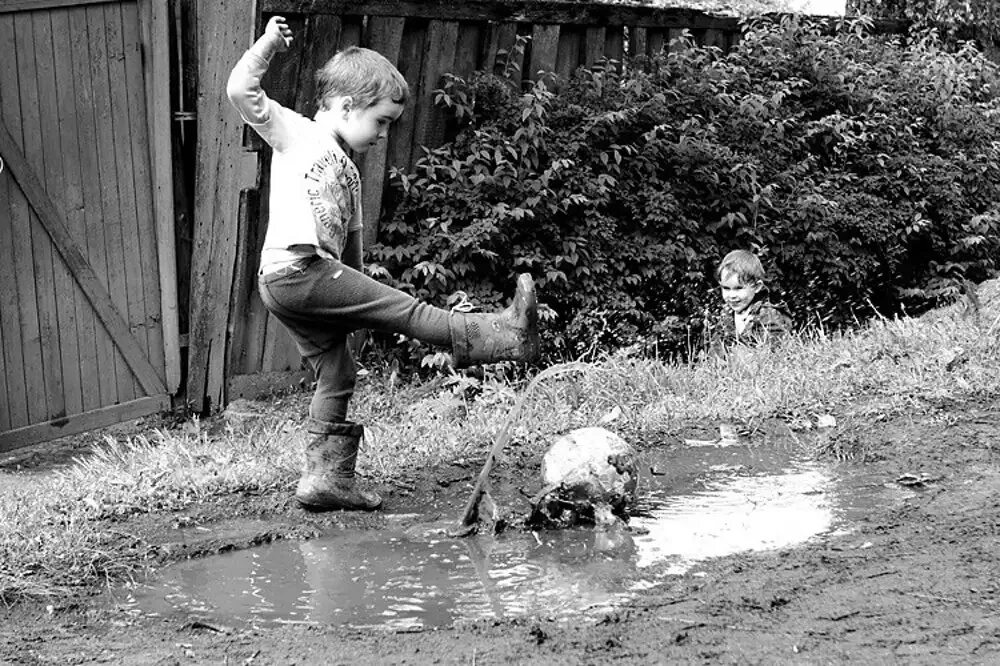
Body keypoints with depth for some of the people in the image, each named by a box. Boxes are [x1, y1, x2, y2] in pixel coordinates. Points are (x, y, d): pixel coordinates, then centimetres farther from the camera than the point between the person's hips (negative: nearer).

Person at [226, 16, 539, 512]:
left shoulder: (348, 171, 27)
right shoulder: (294, 132, 3)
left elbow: (349, 236, 29)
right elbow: (240, 91, -7)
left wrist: (355, 285, 25)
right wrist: (268, 45, -7)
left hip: (317, 277, 10)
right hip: (294, 267, -10)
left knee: (336, 378, 9)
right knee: (403, 309, -8)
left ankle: (327, 479, 12)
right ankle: (503, 336, -7)